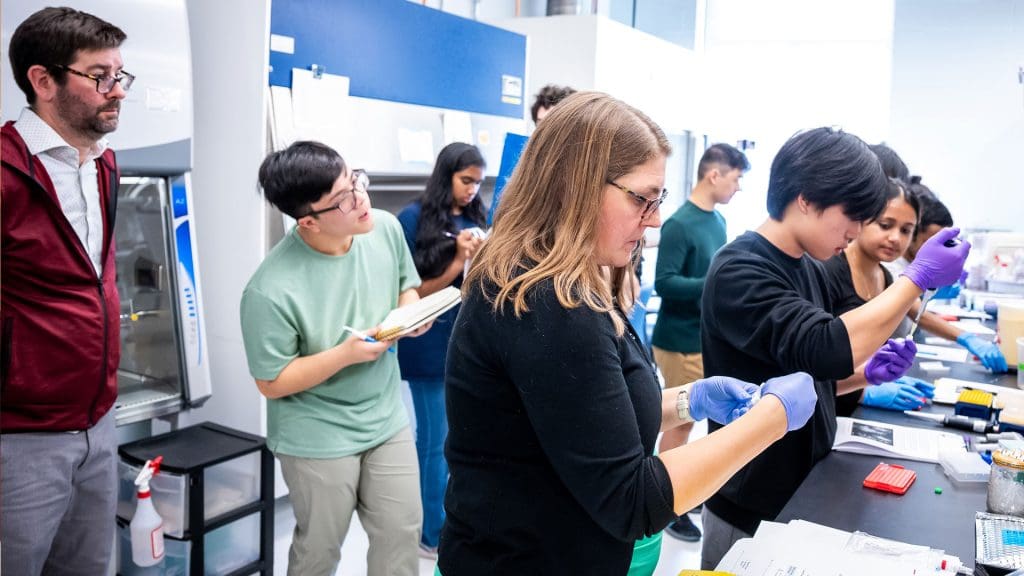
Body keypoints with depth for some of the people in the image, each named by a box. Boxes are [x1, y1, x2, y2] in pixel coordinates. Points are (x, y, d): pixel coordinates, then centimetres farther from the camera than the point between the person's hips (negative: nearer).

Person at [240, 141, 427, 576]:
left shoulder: (386, 228, -11)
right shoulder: (271, 290, -28)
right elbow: (271, 383, -17)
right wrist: (345, 354, -28)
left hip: (388, 421, 5)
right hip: (318, 440, -4)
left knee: (403, 533, 17)